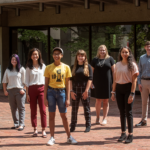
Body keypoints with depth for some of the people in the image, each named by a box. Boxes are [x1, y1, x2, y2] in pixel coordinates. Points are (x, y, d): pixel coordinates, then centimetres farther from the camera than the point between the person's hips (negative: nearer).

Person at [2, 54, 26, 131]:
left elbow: (25, 80, -1)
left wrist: (23, 89, -11)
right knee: (13, 108, 6)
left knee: (21, 108, -6)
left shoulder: (21, 69, 3)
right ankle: (16, 123, 15)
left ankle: (21, 124, -6)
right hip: (10, 90, 4)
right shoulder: (8, 70, 13)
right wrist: (5, 90, 5)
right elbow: (4, 81, 15)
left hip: (20, 90, -4)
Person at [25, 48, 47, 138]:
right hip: (32, 89, 1)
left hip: (41, 88, -1)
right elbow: (27, 81, 7)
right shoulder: (29, 68, 7)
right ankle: (35, 130, 11)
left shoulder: (43, 66, 8)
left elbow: (46, 78, 9)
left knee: (43, 110, -5)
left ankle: (43, 130, -3)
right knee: (33, 111, 4)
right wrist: (27, 93, 1)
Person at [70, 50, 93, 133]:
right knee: (74, 109, 5)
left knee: (86, 108, 4)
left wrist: (86, 90, -11)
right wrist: (71, 91, -3)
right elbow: (70, 79, 6)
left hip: (85, 89, -2)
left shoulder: (88, 67, 2)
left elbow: (90, 79, -4)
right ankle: (73, 126, 12)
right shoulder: (73, 67, 9)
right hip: (75, 89, 2)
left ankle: (88, 126, 12)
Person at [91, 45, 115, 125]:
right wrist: (91, 82, 1)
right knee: (98, 100, 3)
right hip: (97, 83, 1)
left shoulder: (110, 59, 4)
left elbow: (113, 71, 4)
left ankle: (105, 118, 10)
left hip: (107, 82, -1)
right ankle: (97, 117, 17)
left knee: (106, 101, 4)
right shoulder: (95, 60, 7)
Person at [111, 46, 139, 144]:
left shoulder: (132, 65, -5)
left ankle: (130, 135, 3)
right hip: (119, 89, 5)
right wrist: (113, 92, 7)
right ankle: (123, 133, 17)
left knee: (128, 112, -3)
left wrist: (132, 94, -15)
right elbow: (115, 79, 13)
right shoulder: (118, 64, 9)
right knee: (122, 112, 9)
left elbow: (134, 80, -9)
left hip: (128, 88, -5)